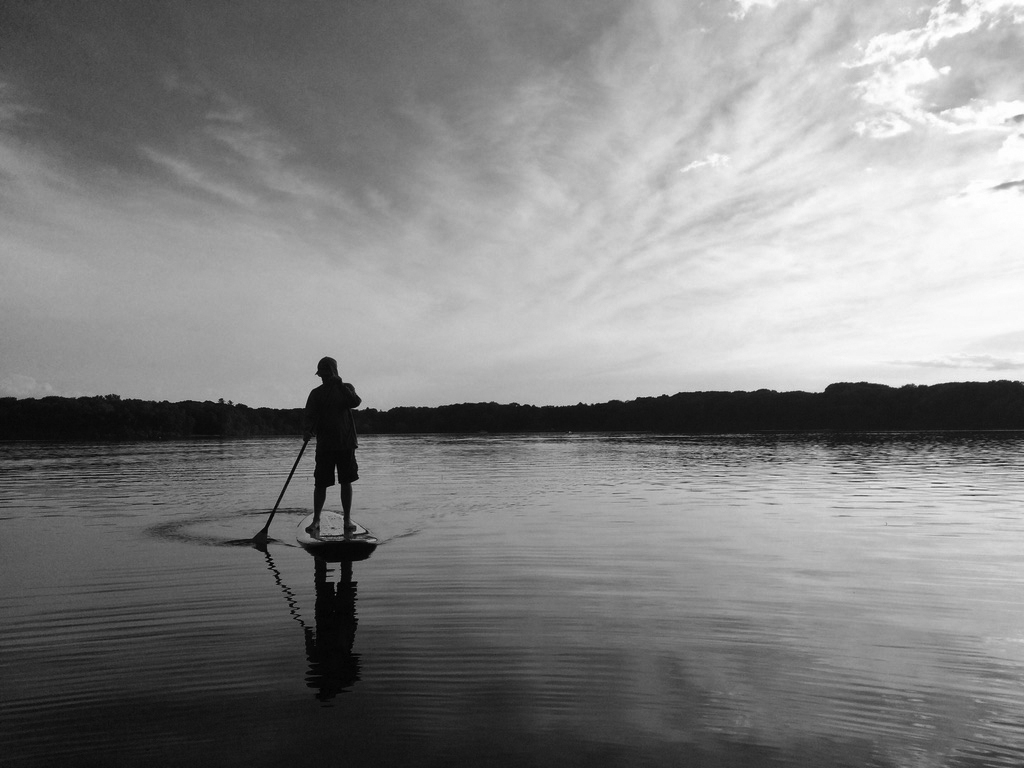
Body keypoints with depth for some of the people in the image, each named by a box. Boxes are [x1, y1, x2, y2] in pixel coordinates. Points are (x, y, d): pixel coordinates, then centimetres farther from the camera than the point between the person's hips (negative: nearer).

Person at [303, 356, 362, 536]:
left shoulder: (346, 388, 7)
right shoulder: (316, 393, 7)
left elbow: (355, 402, -12)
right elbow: (310, 415, -3)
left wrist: (340, 385, -19)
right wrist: (308, 431, -22)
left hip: (346, 442, 0)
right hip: (324, 445, 0)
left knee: (346, 482, 2)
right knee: (320, 483, -1)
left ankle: (347, 520, 10)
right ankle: (316, 521, 9)